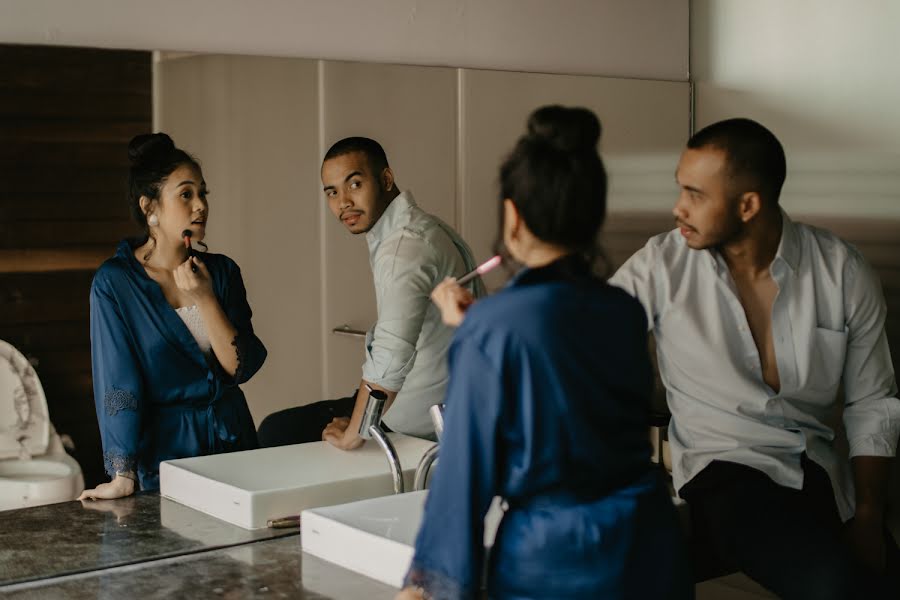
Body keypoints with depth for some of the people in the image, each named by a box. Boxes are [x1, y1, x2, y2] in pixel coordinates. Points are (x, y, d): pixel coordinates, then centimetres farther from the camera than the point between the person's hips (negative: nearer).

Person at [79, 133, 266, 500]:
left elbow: (241, 367, -5)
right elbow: (117, 383, -13)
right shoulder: (114, 283, -10)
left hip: (232, 439, 4)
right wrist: (124, 477, -17)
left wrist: (205, 300, -17)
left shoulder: (222, 271, 3)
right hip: (164, 447, -4)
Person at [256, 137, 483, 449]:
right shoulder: (423, 228, 8)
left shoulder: (406, 246, -26)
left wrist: (353, 434, -25)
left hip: (419, 419, -10)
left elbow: (389, 357, -38)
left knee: (275, 433, -6)